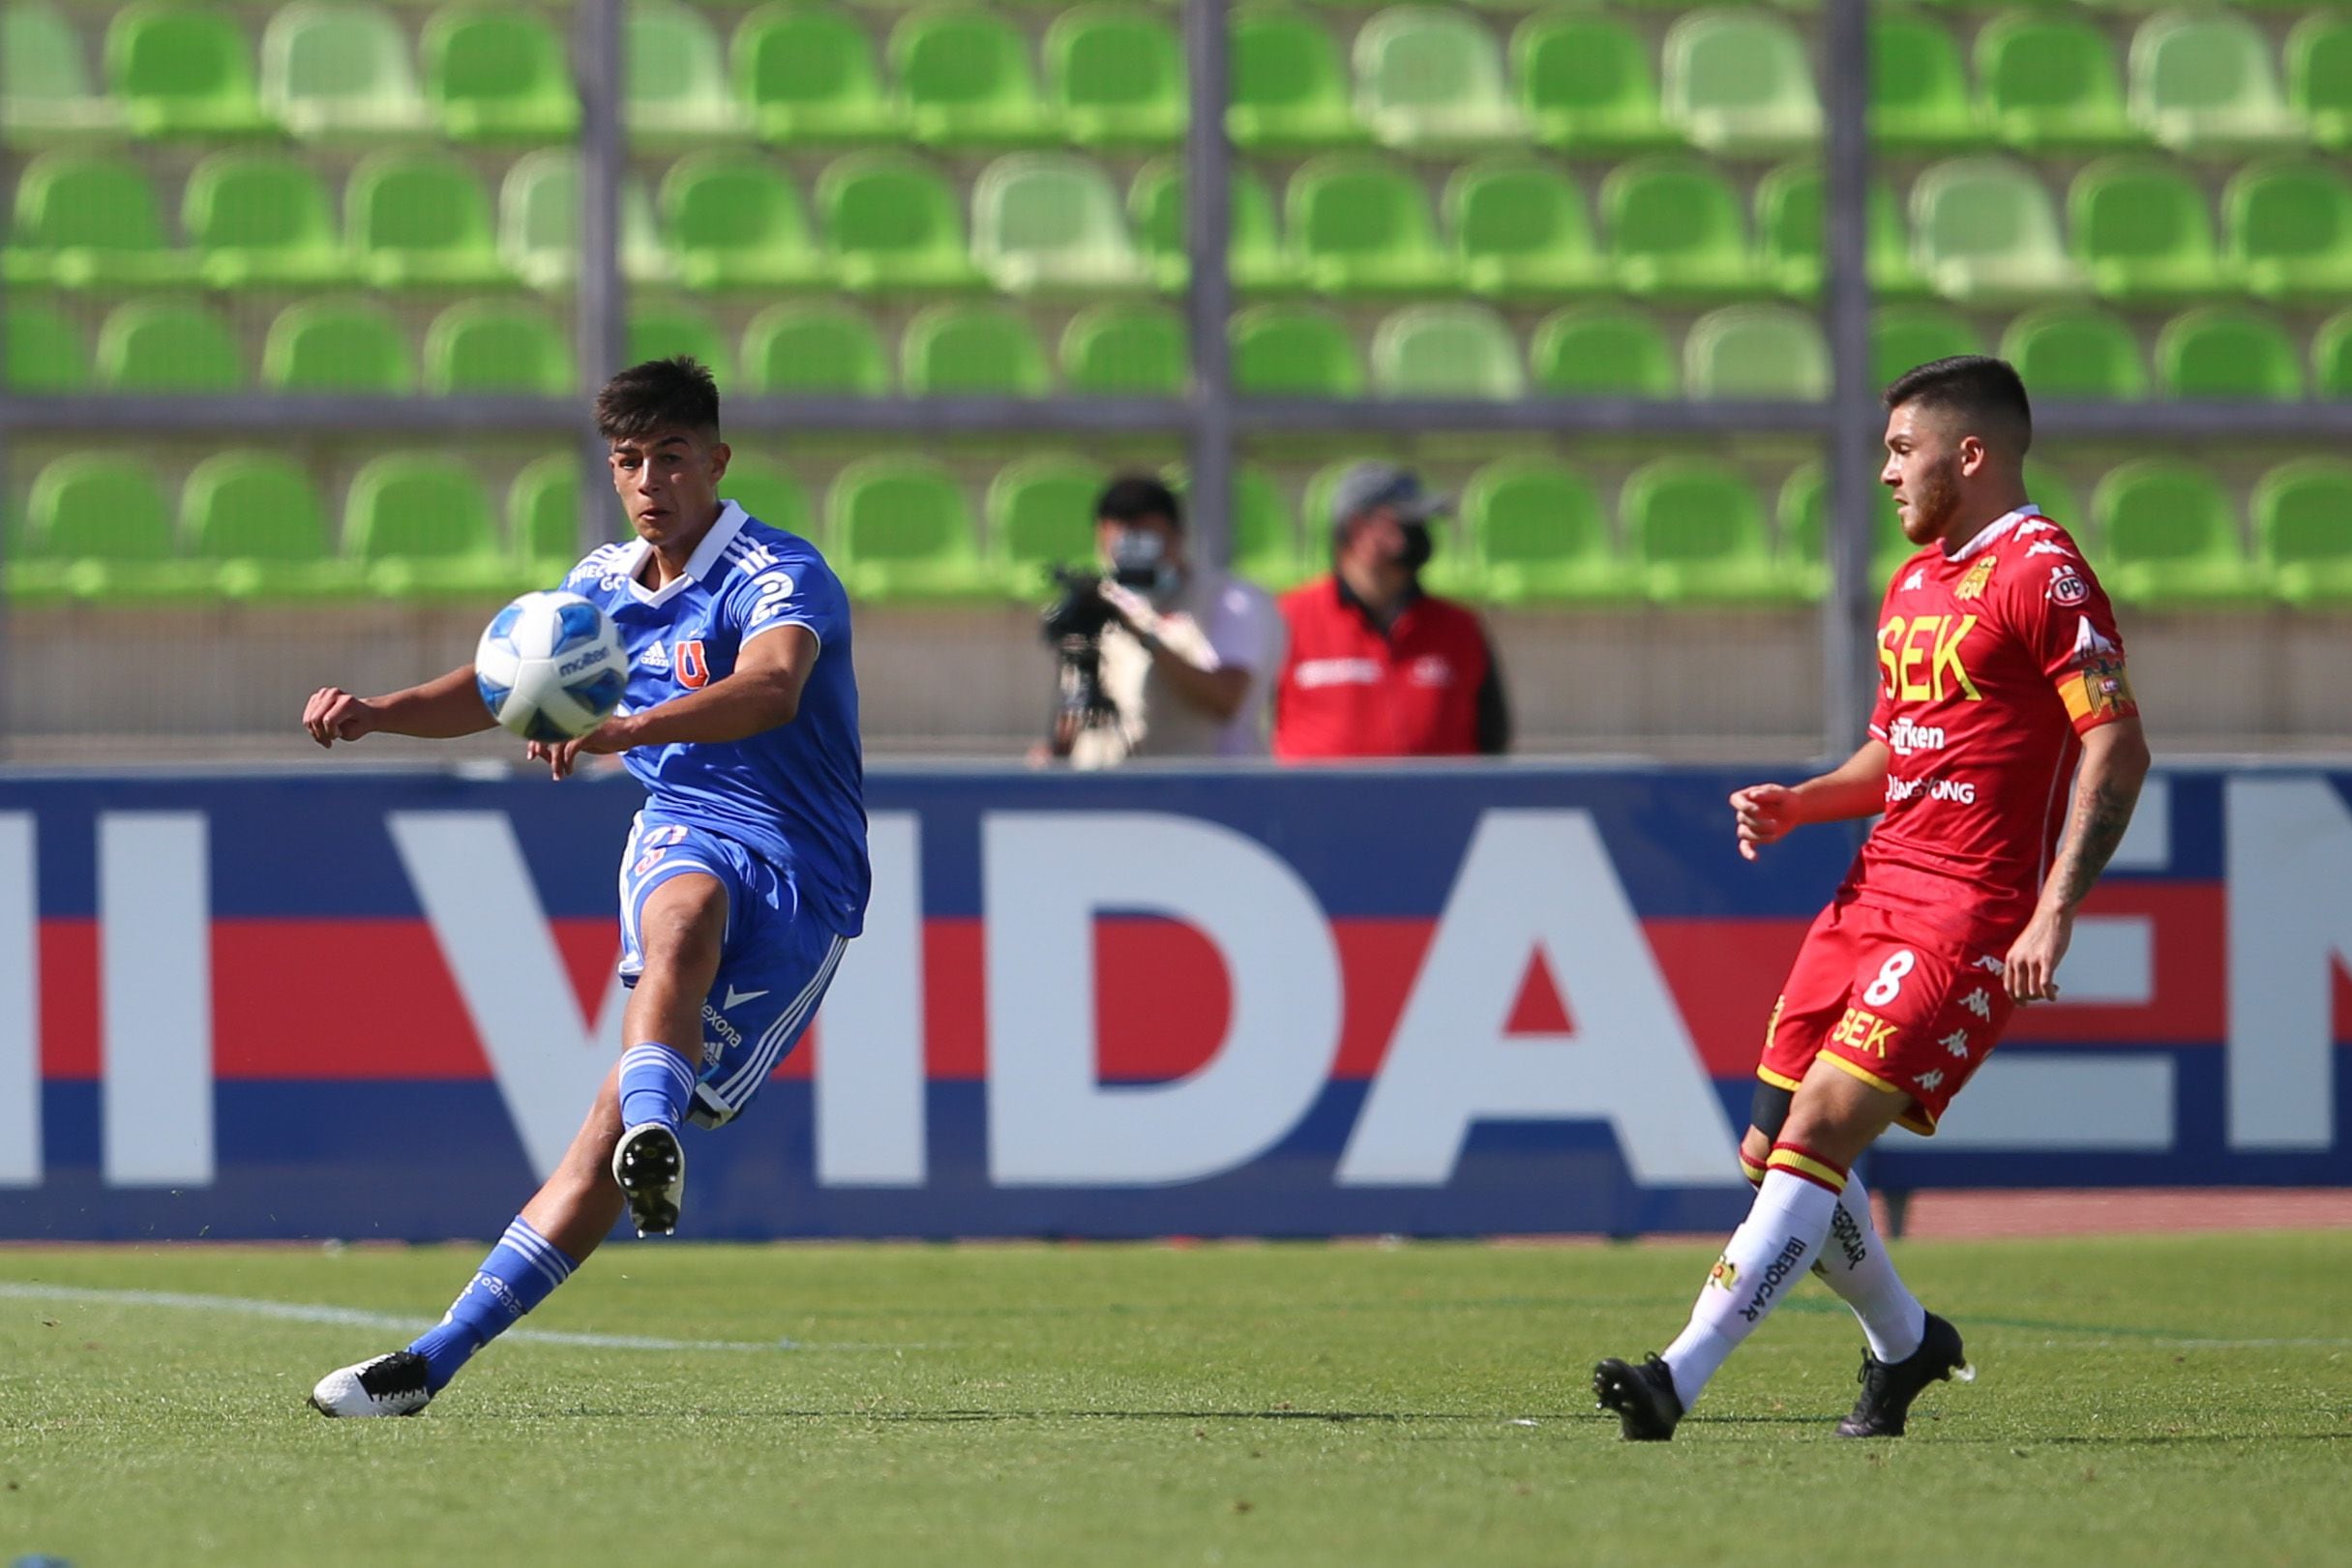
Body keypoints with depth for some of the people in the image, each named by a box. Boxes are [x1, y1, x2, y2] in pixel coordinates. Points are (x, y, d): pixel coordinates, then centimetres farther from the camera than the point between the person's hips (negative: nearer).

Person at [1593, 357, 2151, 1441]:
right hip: (1877, 889, 9)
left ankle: (1681, 1380, -24)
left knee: (1817, 1134, -18)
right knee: (1771, 1148, 7)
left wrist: (2055, 912, -23)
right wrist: (1798, 805, 9)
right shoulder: (1913, 582, 19)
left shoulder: (2041, 572, -9)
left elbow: (2117, 748, -15)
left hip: (1970, 914, -9)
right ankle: (1903, 1344, 28)